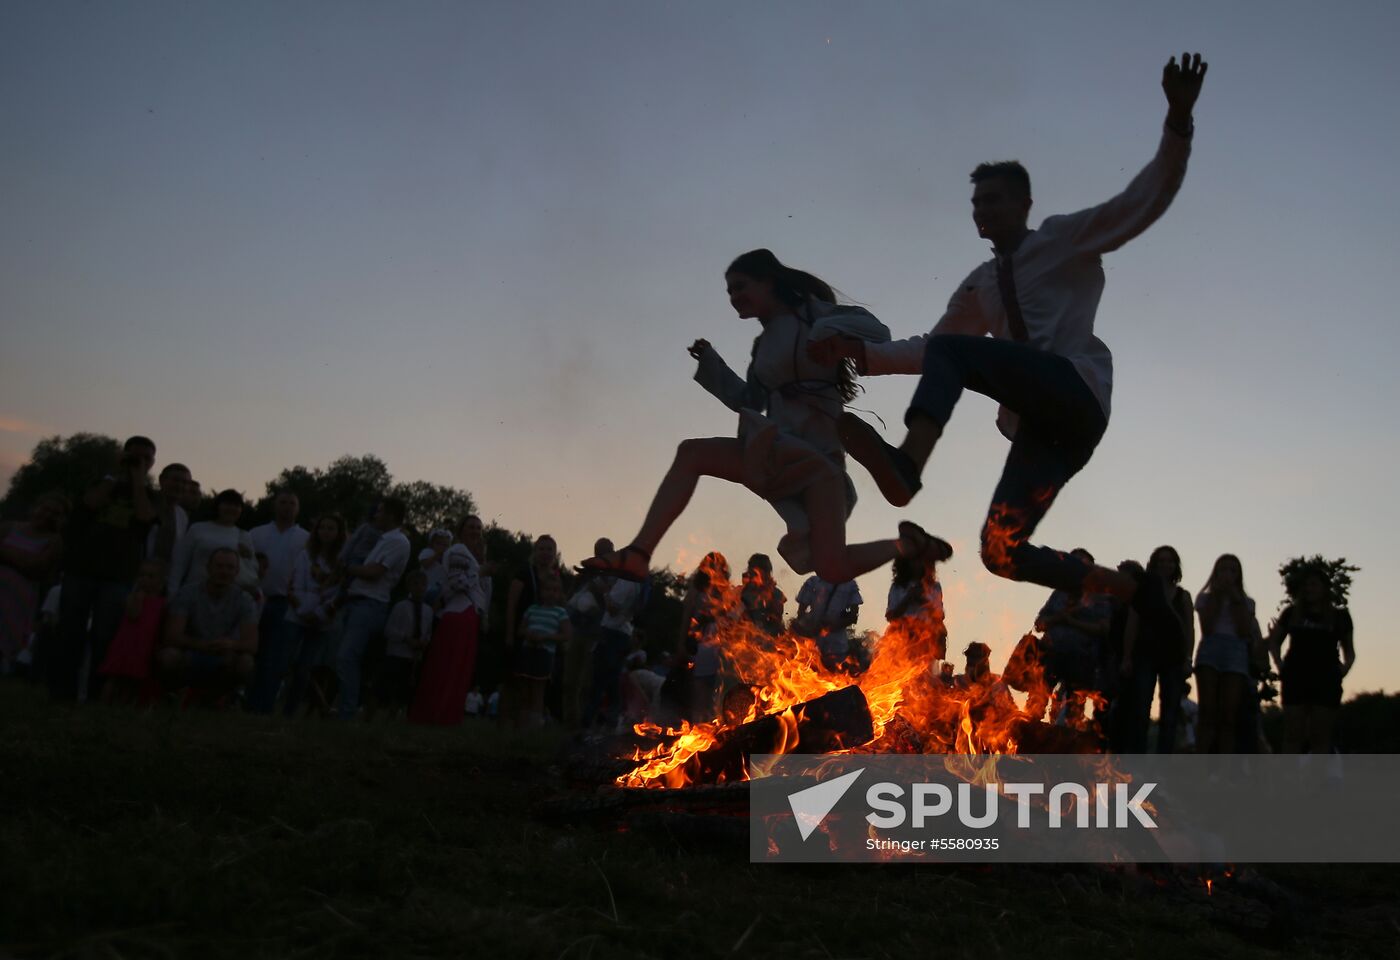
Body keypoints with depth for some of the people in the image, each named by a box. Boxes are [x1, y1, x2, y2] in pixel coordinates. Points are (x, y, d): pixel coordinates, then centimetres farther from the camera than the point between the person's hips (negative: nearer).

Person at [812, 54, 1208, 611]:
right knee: (1002, 550, -5)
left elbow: (1146, 200, 3)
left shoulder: (1065, 240, 12)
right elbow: (928, 347, 26)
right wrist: (862, 353, 12)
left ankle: (907, 466, -46)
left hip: (1075, 394, -7)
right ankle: (1130, 592, 11)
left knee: (951, 353, -24)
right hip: (1040, 421, 7)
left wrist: (1178, 123, -9)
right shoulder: (980, 285, 26)